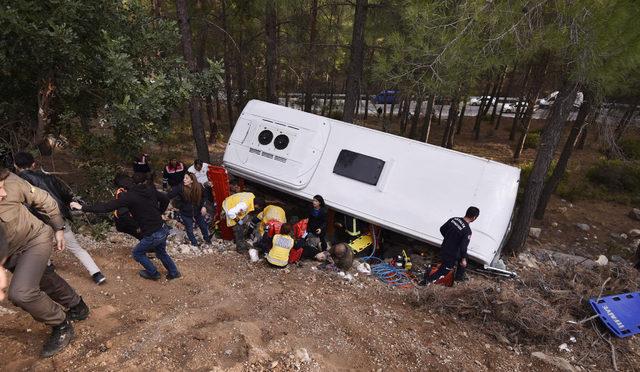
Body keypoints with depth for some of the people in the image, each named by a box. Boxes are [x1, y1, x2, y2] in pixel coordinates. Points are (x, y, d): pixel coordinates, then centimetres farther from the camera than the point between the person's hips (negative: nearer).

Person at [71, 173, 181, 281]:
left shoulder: (129, 196, -13)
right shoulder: (151, 190, 3)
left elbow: (107, 207, -14)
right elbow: (165, 199, 15)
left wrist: (83, 207, -7)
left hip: (152, 235, -6)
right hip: (163, 229, 6)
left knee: (137, 253, 21)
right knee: (161, 252, 31)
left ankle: (153, 273, 34)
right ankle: (174, 273, 42)